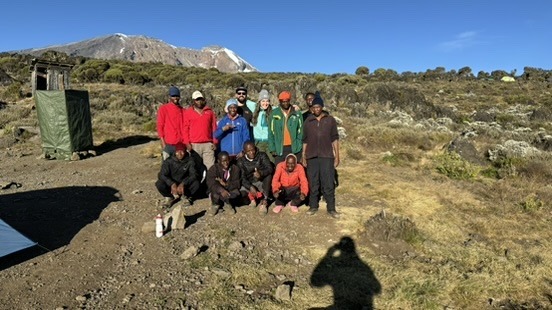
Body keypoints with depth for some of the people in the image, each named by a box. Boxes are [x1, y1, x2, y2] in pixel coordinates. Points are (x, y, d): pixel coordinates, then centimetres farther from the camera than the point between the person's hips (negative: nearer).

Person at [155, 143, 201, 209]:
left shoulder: (190, 161, -9)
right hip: (171, 186, 0)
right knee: (159, 184, -28)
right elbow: (162, 175, -20)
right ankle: (169, 197, 3)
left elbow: (194, 175, -19)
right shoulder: (168, 161, -9)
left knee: (196, 183, -28)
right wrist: (172, 184, -38)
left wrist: (183, 184, -36)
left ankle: (184, 196, 1)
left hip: (184, 186, 0)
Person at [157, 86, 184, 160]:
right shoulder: (163, 108, -1)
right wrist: (162, 141, -9)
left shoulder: (182, 109, 11)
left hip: (180, 143, 4)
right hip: (168, 143, -4)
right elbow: (160, 126, -2)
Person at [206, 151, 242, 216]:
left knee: (236, 193, -30)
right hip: (218, 191, -1)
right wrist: (221, 190, -45)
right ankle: (215, 205, 1)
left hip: (230, 190, 1)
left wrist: (226, 184, -33)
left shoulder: (235, 168, -6)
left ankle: (227, 204, -1)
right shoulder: (213, 169, -11)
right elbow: (211, 183, -26)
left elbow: (237, 184, -13)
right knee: (215, 195, -33)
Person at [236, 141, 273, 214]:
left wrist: (261, 173, -40)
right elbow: (242, 178, -11)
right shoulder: (241, 161, -4)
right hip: (249, 184, 1)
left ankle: (264, 201, -31)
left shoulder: (262, 155, -5)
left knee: (268, 175, -32)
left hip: (262, 183, 0)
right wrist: (250, 187, -31)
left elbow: (270, 168, -18)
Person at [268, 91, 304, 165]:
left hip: (294, 148, 0)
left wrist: (299, 146, -2)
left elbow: (300, 131, 6)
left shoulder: (297, 114, 4)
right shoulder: (274, 114, 2)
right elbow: (271, 132, 3)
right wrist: (272, 148, -2)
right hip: (279, 149, 0)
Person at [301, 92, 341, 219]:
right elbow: (305, 141, 10)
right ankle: (313, 206, 20)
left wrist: (337, 156, -1)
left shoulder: (330, 120, 3)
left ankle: (331, 208, 8)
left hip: (327, 156, -2)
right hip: (312, 157, 2)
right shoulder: (308, 121, 7)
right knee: (313, 183, 8)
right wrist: (303, 157, 7)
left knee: (328, 183, -1)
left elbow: (335, 139, 3)